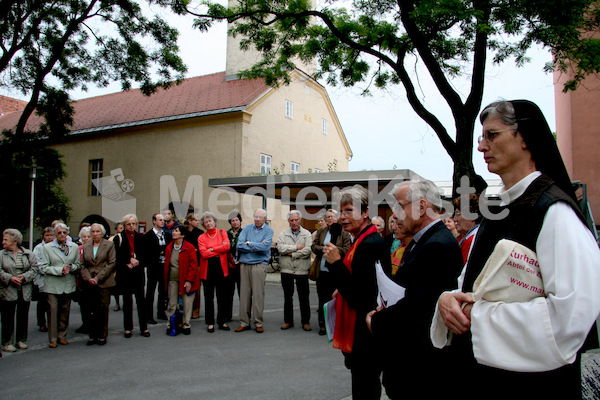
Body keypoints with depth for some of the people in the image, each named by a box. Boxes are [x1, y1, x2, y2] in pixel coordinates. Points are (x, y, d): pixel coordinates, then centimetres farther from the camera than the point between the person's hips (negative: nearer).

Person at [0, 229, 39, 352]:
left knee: (23, 317, 9)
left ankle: (21, 340, 22)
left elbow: (34, 268, 1)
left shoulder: (28, 254, 6)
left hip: (25, 291, 2)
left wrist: (24, 277, -14)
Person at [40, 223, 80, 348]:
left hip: (68, 285, 3)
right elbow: (44, 267, -3)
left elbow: (78, 265, 13)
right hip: (53, 285, -2)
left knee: (65, 311, 8)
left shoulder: (74, 247, 9)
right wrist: (60, 270, -15)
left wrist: (71, 267, -9)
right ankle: (53, 339, 8)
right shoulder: (47, 247, 1)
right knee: (53, 310, -3)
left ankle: (62, 336, 22)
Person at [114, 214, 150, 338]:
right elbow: (118, 257, -3)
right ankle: (128, 328, 15)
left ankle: (144, 327, 9)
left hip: (138, 273, 1)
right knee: (127, 301, 6)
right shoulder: (119, 238, 2)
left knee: (141, 300, 2)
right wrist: (130, 260, -13)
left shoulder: (141, 238, 7)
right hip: (124, 273, -1)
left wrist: (137, 261, -10)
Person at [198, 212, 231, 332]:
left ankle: (221, 322, 19)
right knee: (209, 297, 6)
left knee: (223, 297, 6)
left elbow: (227, 246, -8)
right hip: (208, 269, -1)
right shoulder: (201, 237, 3)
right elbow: (203, 253, -11)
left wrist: (212, 249, -9)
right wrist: (220, 249, -8)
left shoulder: (222, 232, 7)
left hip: (222, 268, 1)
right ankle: (210, 323, 17)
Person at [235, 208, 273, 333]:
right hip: (244, 264, 3)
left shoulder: (268, 230, 3)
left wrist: (249, 244, -3)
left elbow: (265, 246, -13)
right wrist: (256, 247, -8)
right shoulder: (247, 228, 12)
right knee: (244, 293, 4)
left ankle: (258, 322, 7)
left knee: (258, 293, -3)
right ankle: (244, 322, 12)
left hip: (259, 265, -3)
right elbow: (240, 245, -1)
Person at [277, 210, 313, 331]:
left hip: (302, 270, -1)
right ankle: (288, 321, 23)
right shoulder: (283, 233, 6)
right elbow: (280, 248, -11)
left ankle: (305, 322, 17)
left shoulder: (307, 234, 2)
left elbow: (308, 250, -12)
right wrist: (297, 247, -12)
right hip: (286, 270, 2)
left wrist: (292, 254, -11)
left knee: (304, 297, 5)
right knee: (287, 297, 11)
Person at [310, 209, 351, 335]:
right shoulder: (320, 231, 11)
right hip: (321, 270, 3)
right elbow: (313, 246, 6)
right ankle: (322, 324, 19)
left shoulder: (344, 233, 0)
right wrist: (323, 248, -12)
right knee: (322, 298, 9)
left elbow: (347, 250, -8)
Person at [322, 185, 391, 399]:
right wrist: (343, 291, 7)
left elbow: (359, 298, -23)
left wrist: (336, 262, -20)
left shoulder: (370, 244, -22)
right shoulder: (364, 239, 10)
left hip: (365, 337, -10)